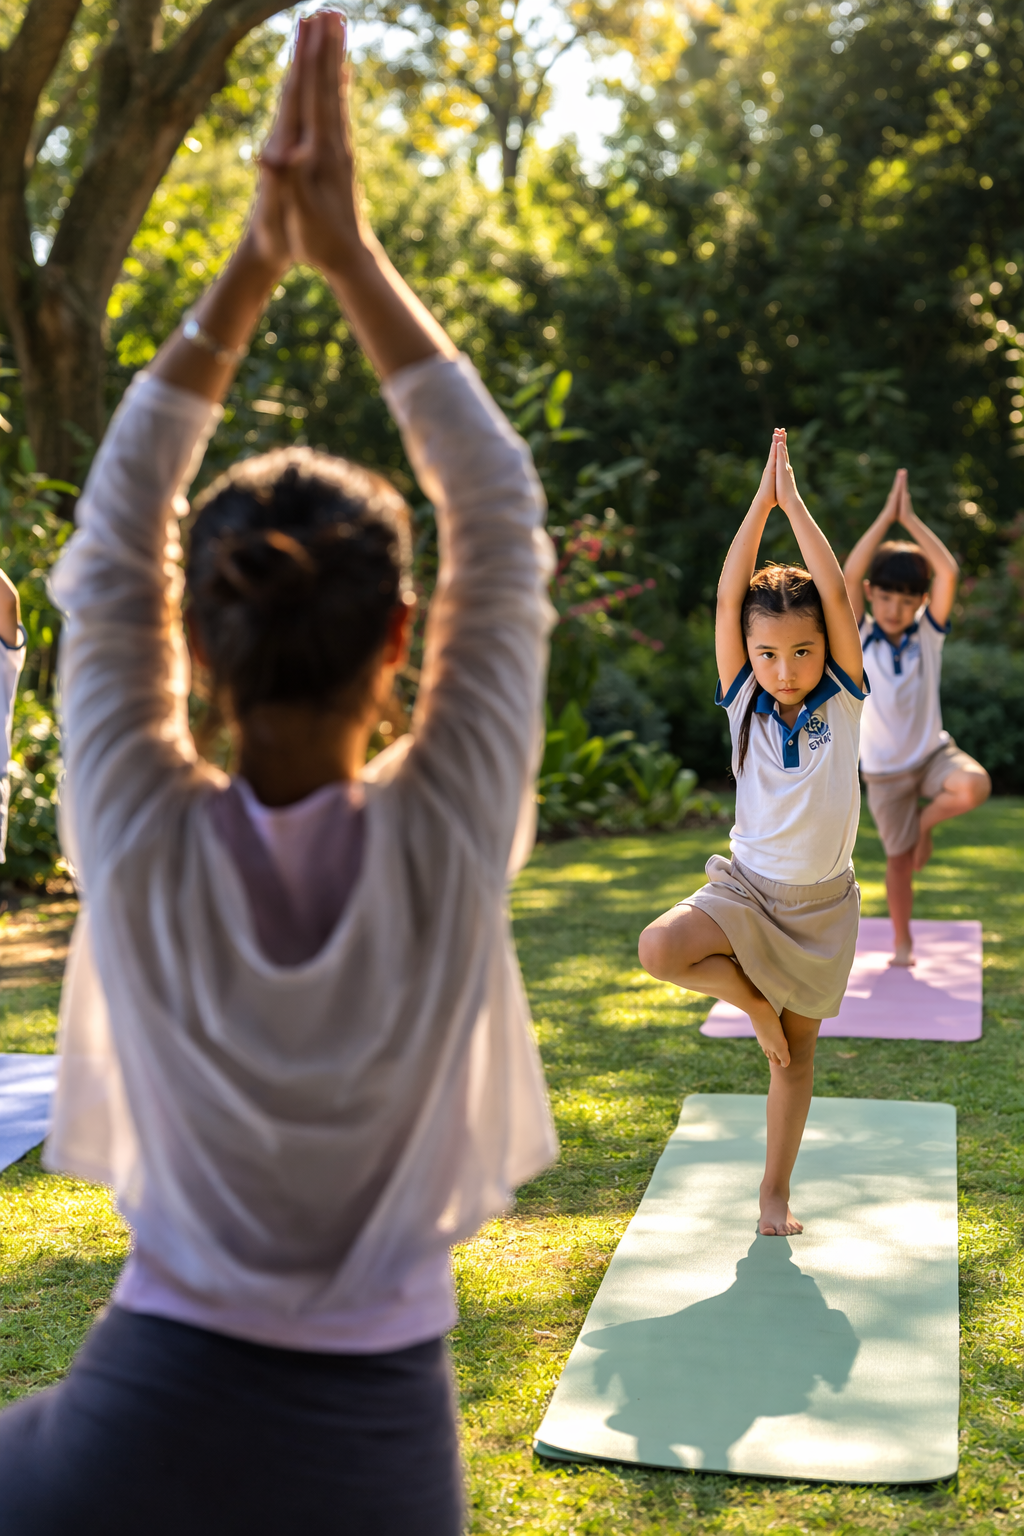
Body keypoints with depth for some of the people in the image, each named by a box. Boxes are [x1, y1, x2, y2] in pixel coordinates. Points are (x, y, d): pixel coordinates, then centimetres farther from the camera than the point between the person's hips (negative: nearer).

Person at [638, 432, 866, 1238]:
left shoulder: (843, 699, -6)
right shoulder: (744, 702, -5)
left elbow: (837, 596, -16)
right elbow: (728, 598, -13)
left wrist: (795, 503, -16)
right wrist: (761, 500, -15)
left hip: (821, 902, 0)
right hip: (747, 889, 0)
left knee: (799, 1049, 8)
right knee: (659, 948, -28)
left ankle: (776, 1191, 25)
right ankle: (751, 999, 1)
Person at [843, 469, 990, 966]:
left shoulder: (928, 633, -6)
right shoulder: (860, 637, -8)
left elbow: (948, 572, -20)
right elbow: (850, 574, -23)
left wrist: (910, 520, -21)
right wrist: (886, 516, -24)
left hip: (933, 752, 1)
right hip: (885, 770, -1)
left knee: (974, 786, -31)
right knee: (898, 859, 5)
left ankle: (926, 822, -1)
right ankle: (902, 941, 27)